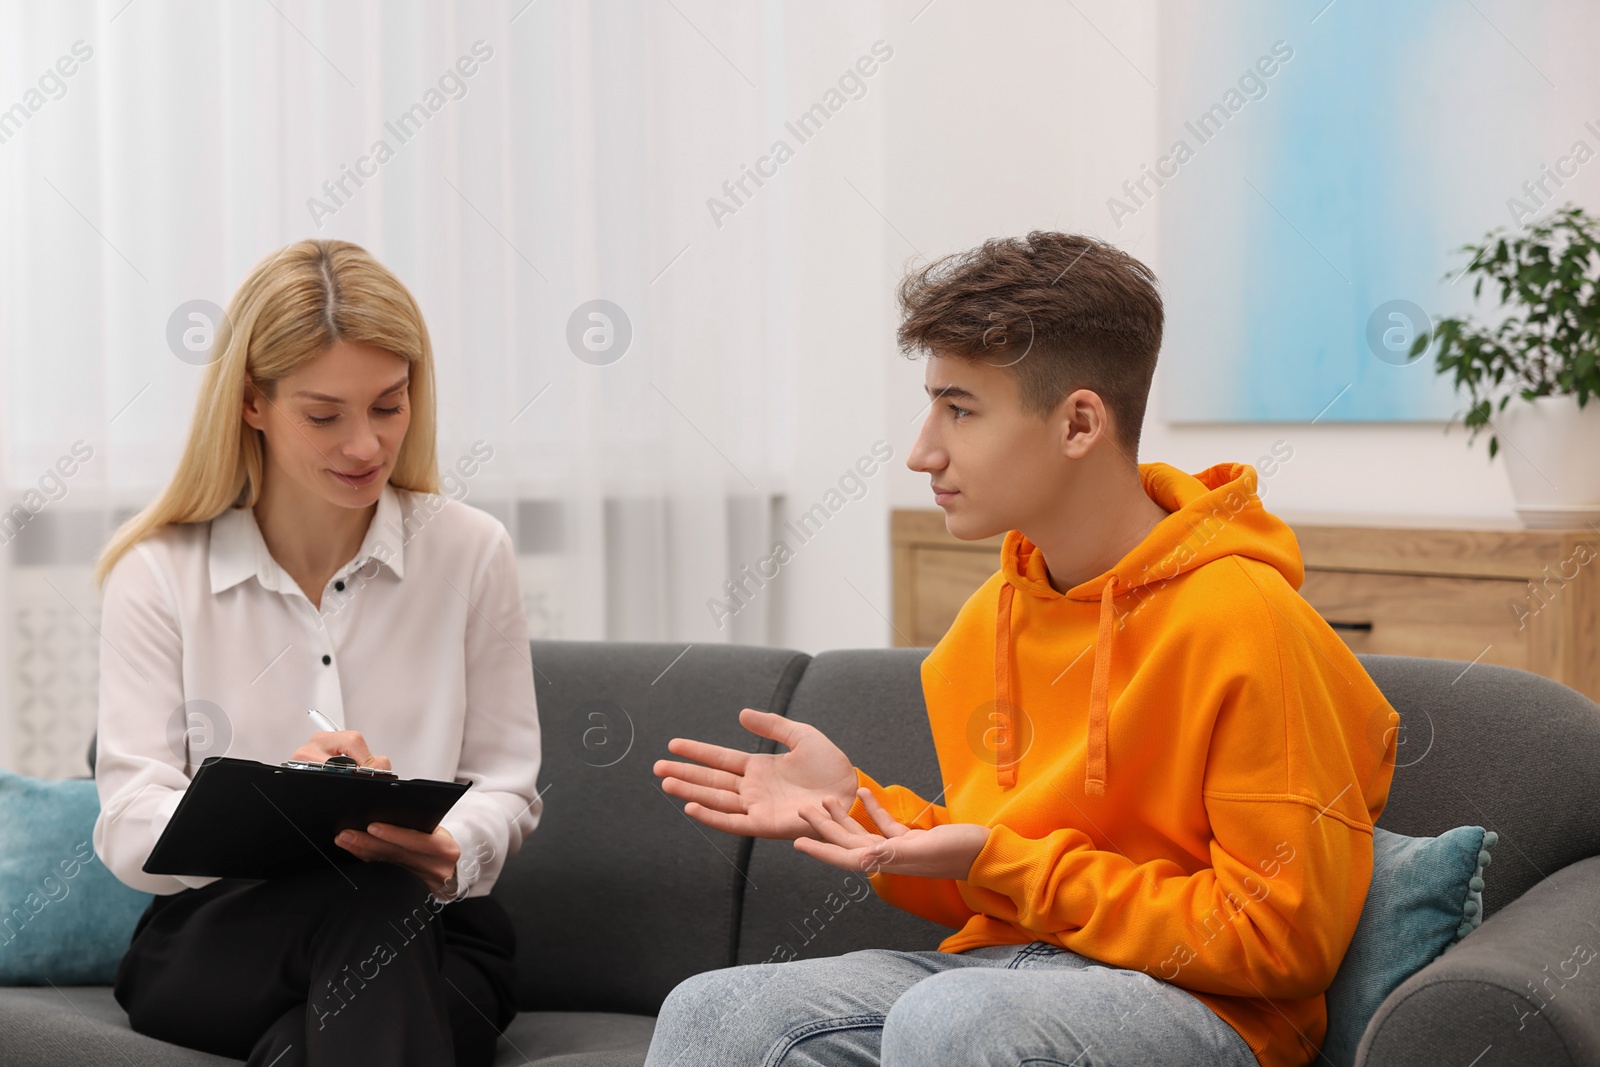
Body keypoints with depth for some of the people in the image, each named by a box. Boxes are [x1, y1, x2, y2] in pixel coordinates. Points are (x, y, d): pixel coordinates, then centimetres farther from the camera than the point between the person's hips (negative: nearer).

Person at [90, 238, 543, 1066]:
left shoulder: (470, 553, 5)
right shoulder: (158, 574, 2)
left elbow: (505, 787, 6)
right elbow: (130, 827, -6)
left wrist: (448, 853, -19)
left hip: (432, 937, 0)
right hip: (213, 934, 1)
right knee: (367, 897, -34)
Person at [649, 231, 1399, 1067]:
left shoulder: (1241, 619, -14)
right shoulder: (990, 620, 9)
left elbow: (1282, 940, -14)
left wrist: (1003, 866, -16)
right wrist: (859, 806, -1)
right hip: (1002, 966, 6)